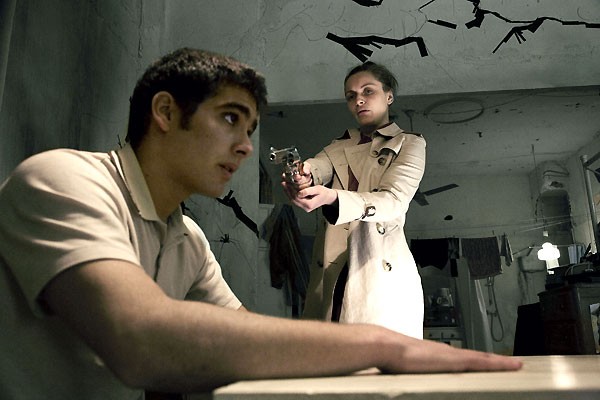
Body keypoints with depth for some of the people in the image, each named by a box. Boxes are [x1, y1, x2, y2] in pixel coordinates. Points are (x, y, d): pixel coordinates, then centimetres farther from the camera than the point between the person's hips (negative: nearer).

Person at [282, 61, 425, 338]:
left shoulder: (409, 144, 6)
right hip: (330, 274, 4)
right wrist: (301, 173, -29)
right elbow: (315, 167, -4)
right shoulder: (340, 146, 19)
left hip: (383, 272, -3)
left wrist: (332, 198, -29)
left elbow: (393, 201, -12)